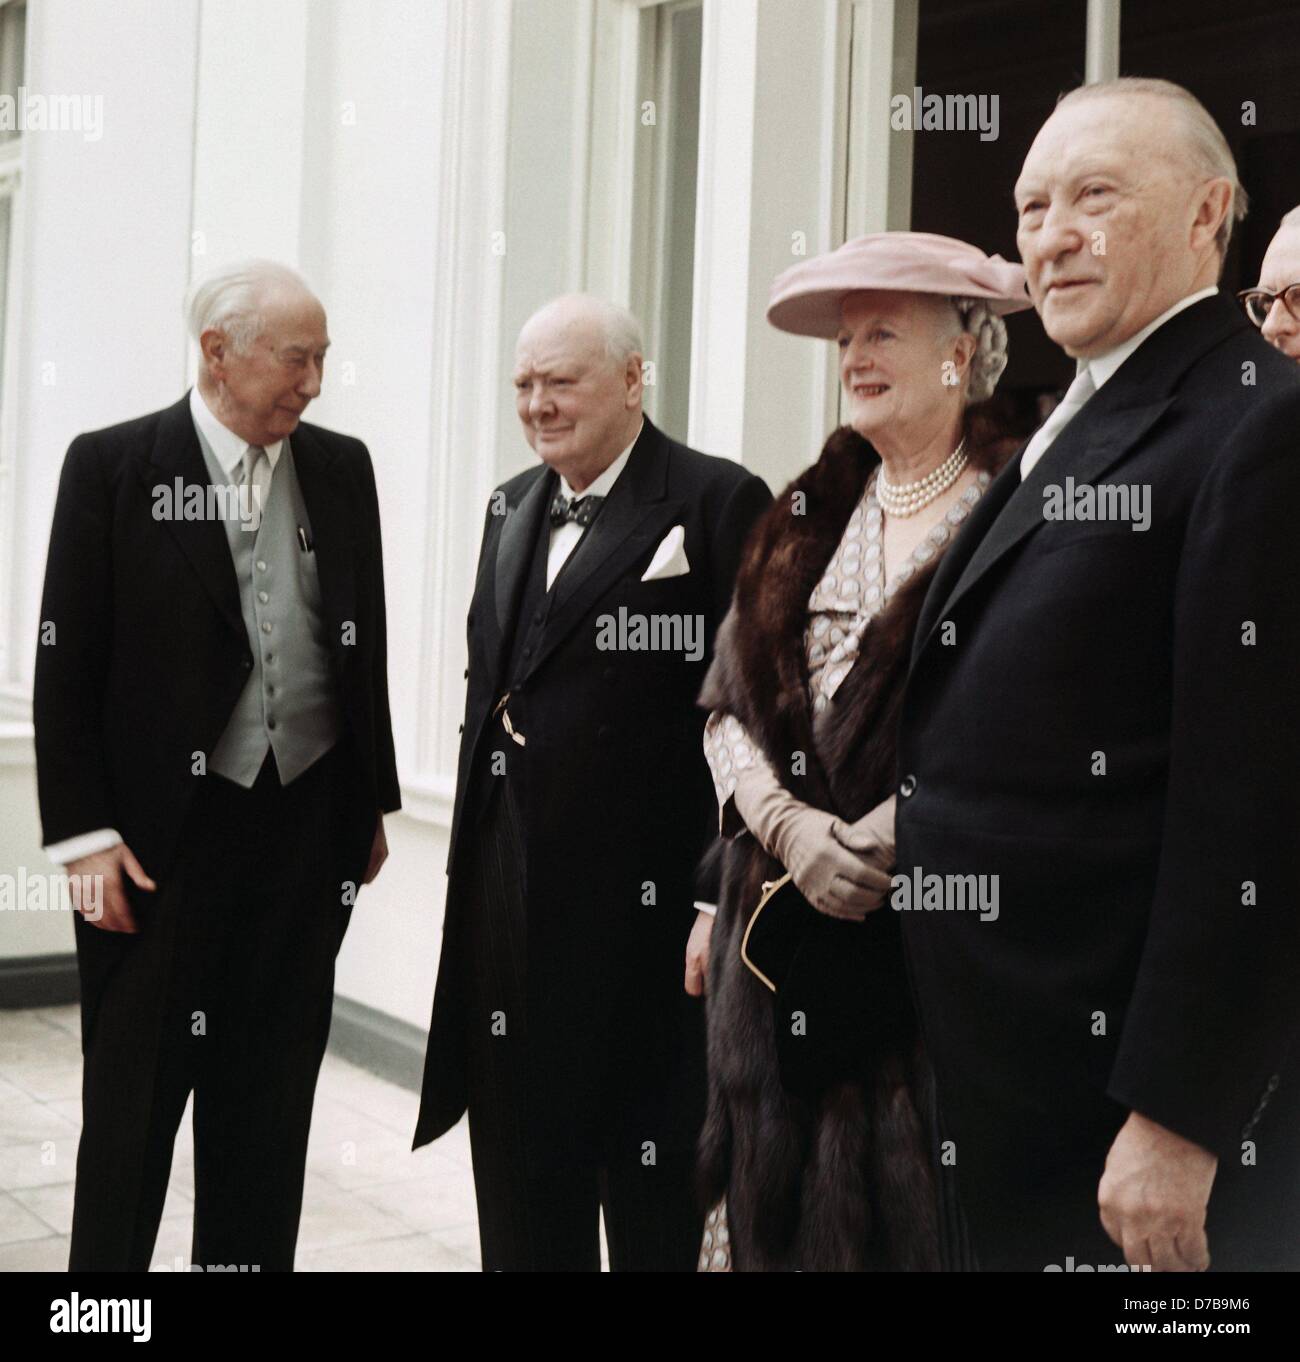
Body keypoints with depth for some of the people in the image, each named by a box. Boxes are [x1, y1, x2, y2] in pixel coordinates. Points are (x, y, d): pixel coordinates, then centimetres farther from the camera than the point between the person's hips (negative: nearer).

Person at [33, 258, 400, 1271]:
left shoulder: (342, 469, 7)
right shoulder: (112, 467, -4)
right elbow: (66, 667, -5)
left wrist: (373, 804, 11)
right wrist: (83, 835, -10)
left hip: (309, 827, 4)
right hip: (161, 837, -3)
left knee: (271, 1099, 13)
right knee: (134, 1098, 7)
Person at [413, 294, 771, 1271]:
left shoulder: (719, 502, -9)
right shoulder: (513, 507, 14)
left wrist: (725, 901, -15)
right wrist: (477, 856, 15)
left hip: (644, 901, -6)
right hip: (510, 899, 7)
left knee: (652, 1195, 7)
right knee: (522, 1188, 17)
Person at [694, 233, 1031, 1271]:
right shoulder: (809, 518, 13)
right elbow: (728, 703, 8)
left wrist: (899, 834, -19)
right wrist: (792, 828, -9)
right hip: (784, 924, 5)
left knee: (906, 1211, 2)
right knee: (779, 1206, 11)